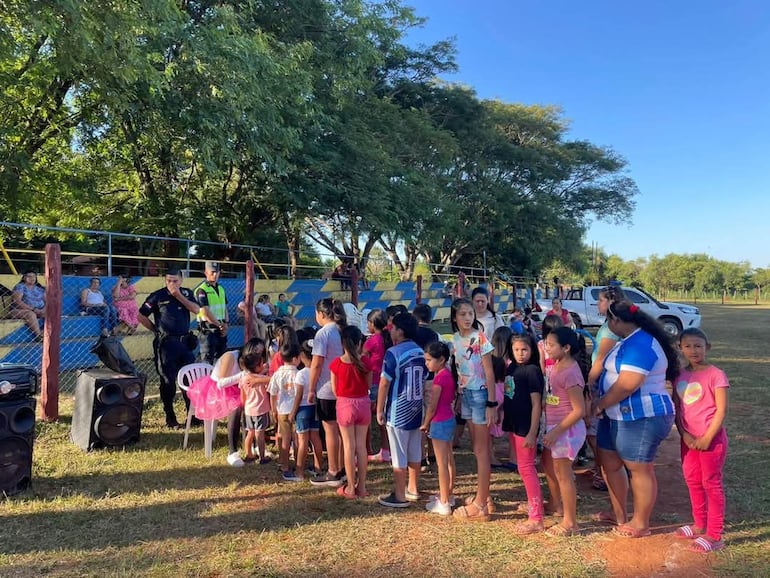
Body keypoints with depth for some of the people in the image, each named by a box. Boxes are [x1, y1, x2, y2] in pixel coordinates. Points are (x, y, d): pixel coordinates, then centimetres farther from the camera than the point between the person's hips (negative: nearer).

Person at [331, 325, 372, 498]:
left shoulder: (337, 363, -10)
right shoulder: (365, 362, -7)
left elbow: (334, 389, -1)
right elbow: (369, 385, 1)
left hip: (345, 404, -2)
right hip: (363, 403, 2)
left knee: (349, 446, 7)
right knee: (361, 445, 10)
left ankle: (351, 488, 14)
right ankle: (361, 487, 18)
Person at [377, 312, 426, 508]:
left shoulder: (393, 353, -15)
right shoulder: (421, 352, 6)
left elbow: (384, 383, -15)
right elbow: (424, 381, 12)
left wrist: (379, 410, -7)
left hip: (398, 411, -7)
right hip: (416, 409, 7)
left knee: (399, 455, 1)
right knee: (415, 453, 15)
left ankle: (399, 496, 9)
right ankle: (412, 489, 28)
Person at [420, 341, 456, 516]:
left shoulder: (439, 377, -21)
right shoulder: (448, 374, 6)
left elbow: (433, 406, -18)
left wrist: (425, 424, -3)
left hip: (440, 422, -10)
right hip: (449, 419, 10)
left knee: (441, 463, -1)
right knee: (449, 459, 17)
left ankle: (443, 503, 7)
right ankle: (448, 495, 30)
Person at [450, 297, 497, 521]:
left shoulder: (480, 337, -14)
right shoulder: (455, 339, 5)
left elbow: (489, 373, -14)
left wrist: (492, 403, -16)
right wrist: (457, 396, 11)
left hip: (480, 394, -7)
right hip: (465, 394, 7)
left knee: (481, 449, 0)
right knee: (477, 448, 15)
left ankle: (480, 504, 8)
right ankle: (484, 496, 28)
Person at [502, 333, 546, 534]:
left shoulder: (532, 371, -14)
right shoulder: (511, 368, 6)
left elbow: (536, 404, -16)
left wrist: (532, 433, -18)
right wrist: (504, 418, 11)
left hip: (526, 427, -8)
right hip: (513, 425, 8)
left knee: (526, 468, -4)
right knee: (524, 467, 17)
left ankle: (536, 519, 3)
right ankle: (533, 503, 33)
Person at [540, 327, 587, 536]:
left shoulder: (570, 373, -25)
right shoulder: (558, 365, 2)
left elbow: (579, 410, -24)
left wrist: (557, 431, -22)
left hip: (566, 429, -10)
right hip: (554, 426, 10)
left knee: (562, 473, 4)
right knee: (547, 464, 25)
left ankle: (570, 522, 20)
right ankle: (556, 504, 46)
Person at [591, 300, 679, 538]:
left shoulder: (640, 344, -22)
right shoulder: (630, 341, 13)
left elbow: (627, 385, -27)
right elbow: (614, 376, 19)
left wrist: (599, 404, -14)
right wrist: (601, 403, 11)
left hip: (641, 417, -11)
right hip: (618, 414, 11)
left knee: (640, 469, 4)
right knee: (610, 463, 16)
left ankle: (641, 524, 19)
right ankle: (619, 514, 31)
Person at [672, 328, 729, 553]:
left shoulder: (715, 375, -12)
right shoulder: (680, 375, 4)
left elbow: (721, 410, -13)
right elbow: (676, 408, 5)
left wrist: (707, 438, -15)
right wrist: (684, 434, -6)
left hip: (711, 438, -6)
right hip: (689, 439, 6)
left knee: (711, 483, 2)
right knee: (692, 482, 16)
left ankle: (714, 535, 12)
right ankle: (700, 525, 33)